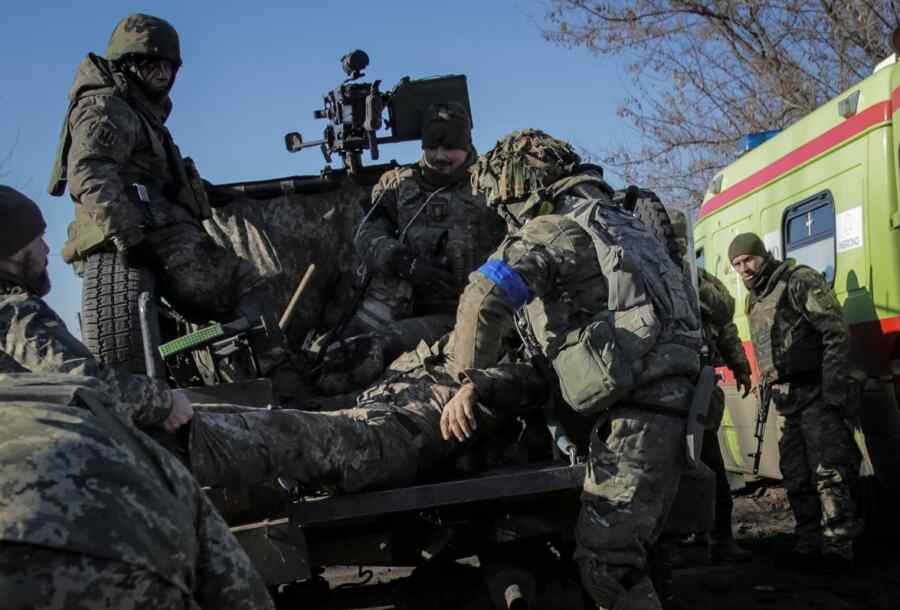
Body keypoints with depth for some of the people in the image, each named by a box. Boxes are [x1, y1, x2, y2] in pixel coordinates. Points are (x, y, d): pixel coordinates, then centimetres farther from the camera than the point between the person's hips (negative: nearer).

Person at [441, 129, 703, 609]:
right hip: (669, 397, 10)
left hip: (637, 410, -10)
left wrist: (468, 384, -12)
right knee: (624, 551, 15)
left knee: (604, 560, -10)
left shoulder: (553, 228, -4)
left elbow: (484, 297, -20)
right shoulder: (610, 220, 25)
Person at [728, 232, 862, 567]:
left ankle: (838, 546, -6)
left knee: (828, 471, -10)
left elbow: (836, 333, -15)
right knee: (795, 475, 11)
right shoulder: (754, 300, 18)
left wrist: (835, 387, -22)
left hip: (816, 393, -9)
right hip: (785, 399, 9)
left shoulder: (800, 281, -8)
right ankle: (809, 543, 20)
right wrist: (769, 390, 16)